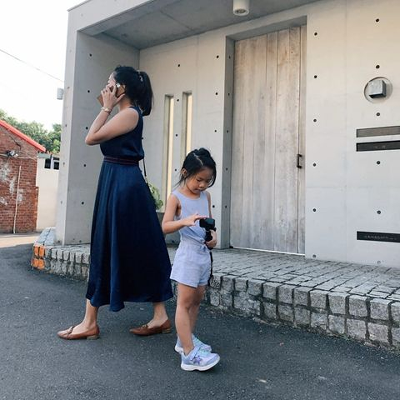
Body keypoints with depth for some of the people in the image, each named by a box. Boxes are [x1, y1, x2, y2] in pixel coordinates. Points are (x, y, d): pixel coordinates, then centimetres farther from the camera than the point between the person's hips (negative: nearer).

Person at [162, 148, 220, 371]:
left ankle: (186, 339, 31)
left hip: (204, 253, 8)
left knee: (197, 299, 16)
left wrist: (213, 235, -2)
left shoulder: (206, 196, 9)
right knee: (185, 302, -5)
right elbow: (165, 226, -19)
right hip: (188, 252, -7)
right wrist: (185, 221, -37)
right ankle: (189, 354, -2)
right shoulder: (176, 197, -10)